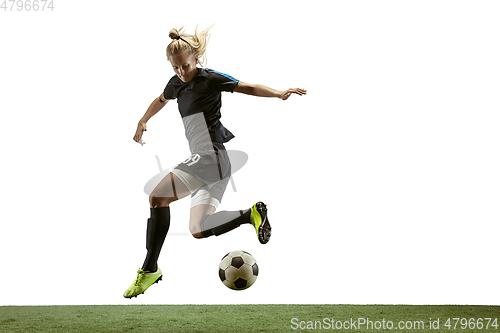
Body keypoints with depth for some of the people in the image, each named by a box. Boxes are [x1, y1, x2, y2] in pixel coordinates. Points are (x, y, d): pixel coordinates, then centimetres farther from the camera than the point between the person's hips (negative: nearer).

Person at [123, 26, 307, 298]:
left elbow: (248, 88, -8)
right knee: (198, 230, 0)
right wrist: (143, 121, 52)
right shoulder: (177, 83, 18)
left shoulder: (209, 79, -4)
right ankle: (251, 214, 4)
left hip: (210, 155, -9)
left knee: (158, 197, -19)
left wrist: (280, 94, -23)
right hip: (204, 162, 9)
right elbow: (161, 100, 40)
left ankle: (149, 269, -15)